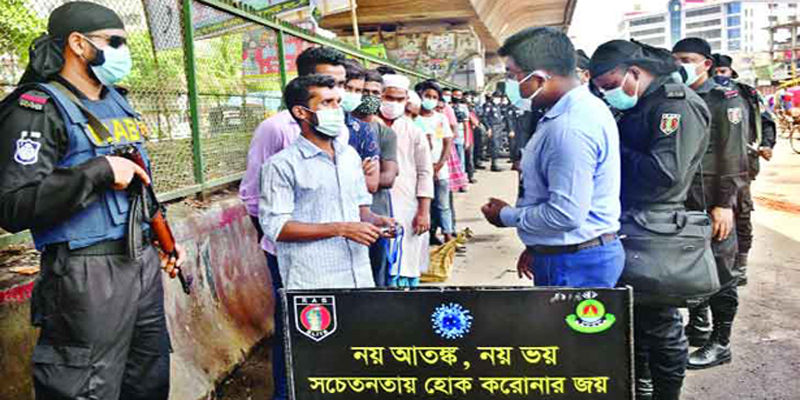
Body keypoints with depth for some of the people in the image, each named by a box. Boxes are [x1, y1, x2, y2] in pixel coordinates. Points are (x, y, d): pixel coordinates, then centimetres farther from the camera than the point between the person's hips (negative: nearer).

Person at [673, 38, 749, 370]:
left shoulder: (726, 101, -5)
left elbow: (734, 159, -11)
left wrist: (725, 204, -17)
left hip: (711, 203, -6)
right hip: (680, 202, 6)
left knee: (719, 273, 2)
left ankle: (720, 344, 13)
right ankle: (697, 327, 30)